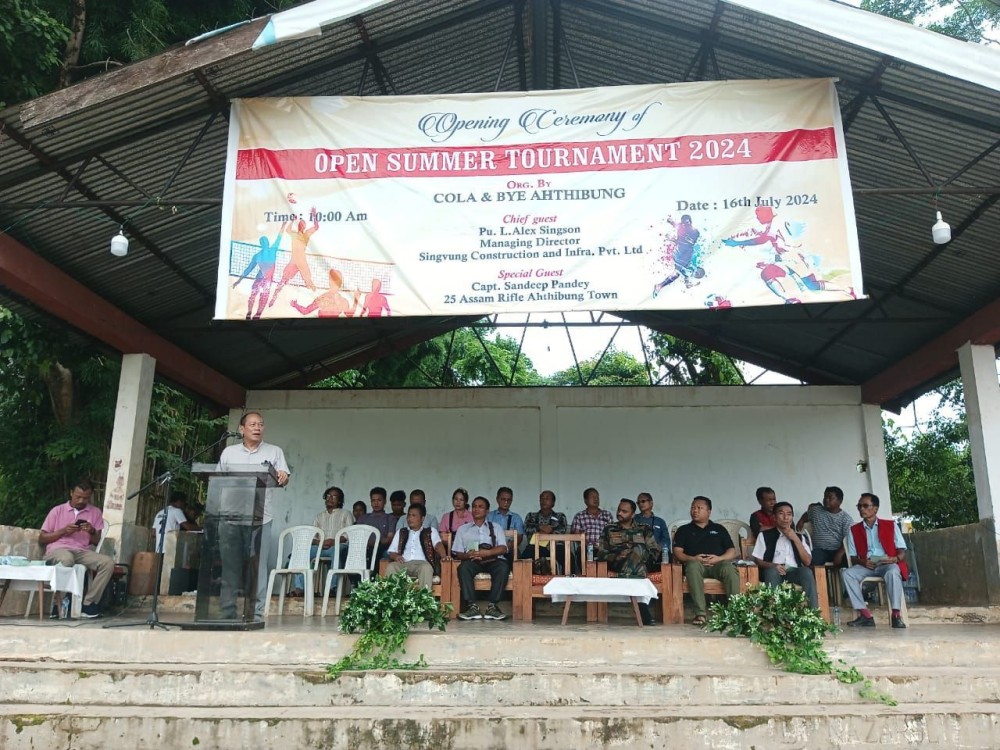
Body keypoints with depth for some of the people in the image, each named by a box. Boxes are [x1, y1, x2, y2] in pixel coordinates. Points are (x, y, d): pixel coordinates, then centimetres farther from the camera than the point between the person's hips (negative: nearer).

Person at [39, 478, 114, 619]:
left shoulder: (95, 512, 15)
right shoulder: (57, 510, 10)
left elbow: (97, 542, 13)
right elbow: (41, 539, 9)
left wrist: (92, 532, -9)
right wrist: (63, 531, -6)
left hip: (82, 551, 3)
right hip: (57, 550, -2)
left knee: (108, 562, -27)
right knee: (67, 559, -40)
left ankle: (88, 604, -22)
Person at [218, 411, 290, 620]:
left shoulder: (274, 452, 10)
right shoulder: (229, 452, 14)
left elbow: (284, 478, 1)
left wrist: (283, 478, -23)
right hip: (231, 517, 2)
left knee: (257, 566, -3)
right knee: (230, 566, 4)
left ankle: (256, 612, 2)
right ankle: (227, 612, 11)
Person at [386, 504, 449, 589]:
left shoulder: (431, 531, 21)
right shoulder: (401, 532, 29)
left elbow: (438, 544, 3)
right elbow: (391, 552, 23)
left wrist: (443, 556, -20)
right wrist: (396, 557, -3)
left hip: (421, 563, -2)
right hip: (404, 564, 2)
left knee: (426, 567, -38)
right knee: (390, 567, -32)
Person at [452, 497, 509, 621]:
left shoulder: (496, 527, 20)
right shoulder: (463, 529, 21)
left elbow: (503, 549, 4)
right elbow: (457, 553, 12)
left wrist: (486, 552, -15)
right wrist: (468, 555, -12)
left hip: (493, 560, 0)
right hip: (472, 561, 0)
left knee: (503, 567, -34)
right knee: (463, 567, -33)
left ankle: (493, 606, -33)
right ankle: (473, 606, -35)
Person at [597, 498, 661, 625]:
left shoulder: (644, 529, 20)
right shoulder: (609, 529, 19)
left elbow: (656, 551, 11)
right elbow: (601, 553, 11)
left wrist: (642, 555, -9)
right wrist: (615, 557, -10)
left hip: (643, 563, 1)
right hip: (617, 563, 0)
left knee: (638, 548, -34)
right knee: (639, 570, -36)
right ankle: (646, 618, -41)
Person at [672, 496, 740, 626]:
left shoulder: (719, 529, 24)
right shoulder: (684, 530, 21)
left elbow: (732, 552, 14)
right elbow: (677, 553, 8)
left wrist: (719, 558, -8)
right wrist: (693, 558, -13)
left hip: (718, 563, 1)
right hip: (695, 562, -1)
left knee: (730, 570, -34)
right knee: (693, 566, -38)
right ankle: (700, 613, -40)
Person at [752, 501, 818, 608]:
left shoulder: (799, 537, 20)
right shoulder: (764, 535, 10)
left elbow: (807, 562, 7)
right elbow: (757, 560, 5)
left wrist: (795, 539, -2)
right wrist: (772, 565, -16)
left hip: (794, 573, 2)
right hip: (773, 572, -2)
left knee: (806, 572, -31)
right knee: (772, 570, -37)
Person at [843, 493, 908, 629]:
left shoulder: (890, 525, 10)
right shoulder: (854, 530, 13)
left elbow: (902, 551, 5)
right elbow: (853, 558, 10)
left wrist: (895, 559, -18)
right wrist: (862, 562, -13)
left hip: (888, 564, -2)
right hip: (866, 566, 2)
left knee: (892, 572, -37)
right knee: (847, 573, -27)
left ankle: (896, 615, -34)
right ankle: (865, 615, -30)